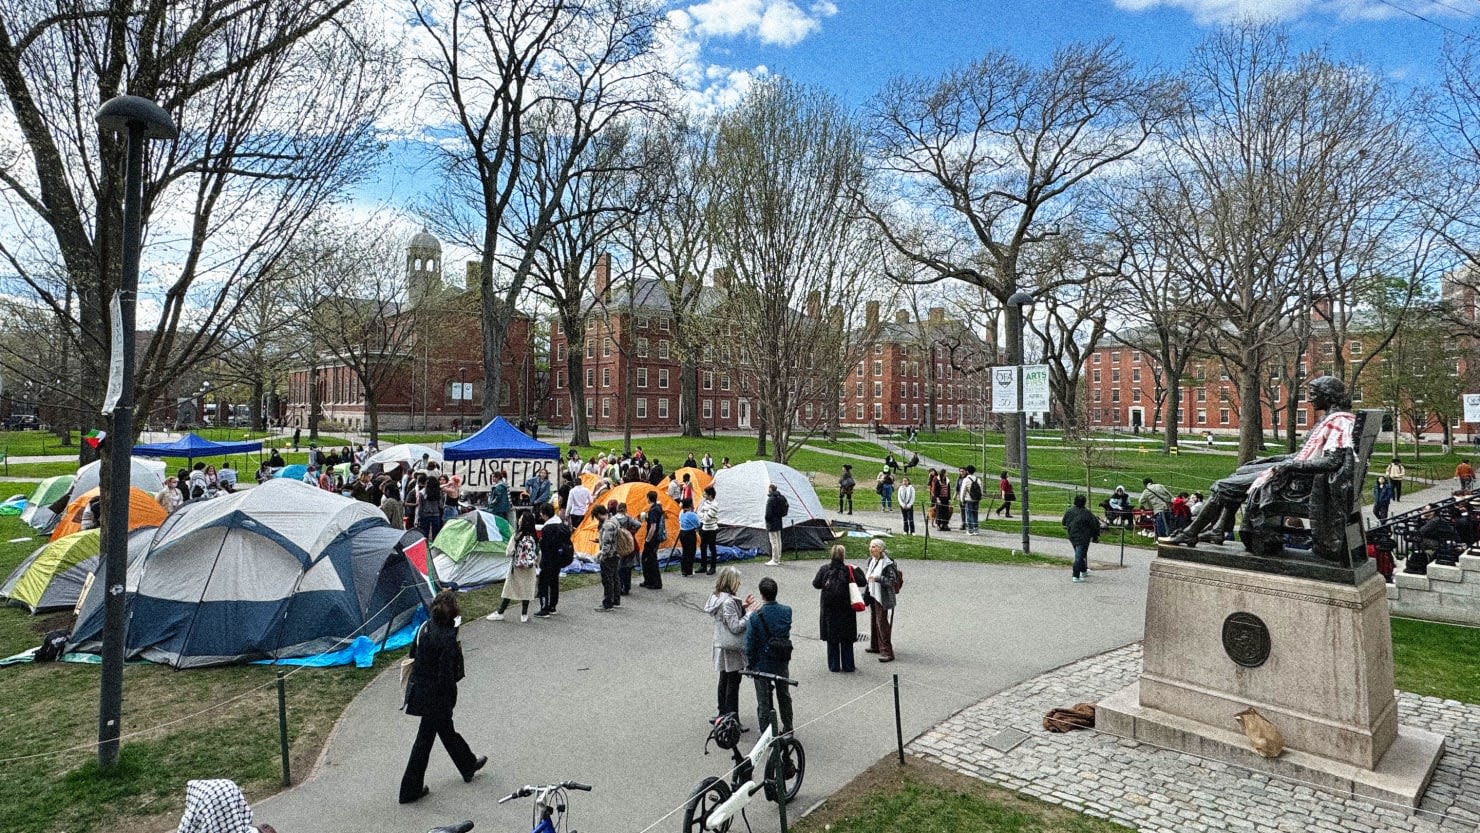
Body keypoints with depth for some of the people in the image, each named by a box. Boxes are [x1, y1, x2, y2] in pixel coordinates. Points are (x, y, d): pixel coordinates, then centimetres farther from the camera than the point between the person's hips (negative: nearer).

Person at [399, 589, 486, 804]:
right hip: (436, 696, -8)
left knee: (446, 729, 23)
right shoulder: (448, 639, -28)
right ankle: (411, 790, 28)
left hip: (418, 688, 8)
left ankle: (469, 765, 41)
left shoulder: (425, 627, -5)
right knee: (425, 739, 10)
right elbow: (447, 675, -25)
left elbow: (413, 653, 8)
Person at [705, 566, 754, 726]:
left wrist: (741, 607, 6)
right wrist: (749, 613, -15)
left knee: (724, 681, 20)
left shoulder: (717, 598, 5)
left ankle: (721, 715, 32)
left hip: (721, 646, 9)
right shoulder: (729, 602, -24)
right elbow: (735, 627, -23)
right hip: (733, 649, -9)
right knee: (733, 683, 1)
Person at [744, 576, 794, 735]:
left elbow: (750, 644, -16)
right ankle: (787, 729, 36)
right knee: (784, 697, 22)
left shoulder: (756, 616, -23)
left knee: (764, 701, 10)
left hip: (762, 664, -4)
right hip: (782, 663, 4)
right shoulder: (786, 611, -11)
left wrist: (750, 664, -2)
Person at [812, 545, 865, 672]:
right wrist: (858, 570, 8)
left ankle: (834, 666, 15)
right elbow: (862, 582, -7)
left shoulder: (824, 569, -7)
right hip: (846, 609, -1)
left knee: (831, 639, 12)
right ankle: (847, 666, 15)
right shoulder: (849, 569, -12)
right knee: (847, 640, 10)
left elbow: (816, 584, -2)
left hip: (829, 609, 1)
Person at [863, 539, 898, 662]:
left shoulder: (887, 563, -19)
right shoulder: (871, 560, 5)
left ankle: (887, 652, 0)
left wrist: (878, 578, -28)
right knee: (873, 621, 19)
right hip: (873, 596, 8)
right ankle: (875, 646, 34)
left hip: (883, 598, -8)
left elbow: (892, 580, -19)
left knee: (882, 624, -7)